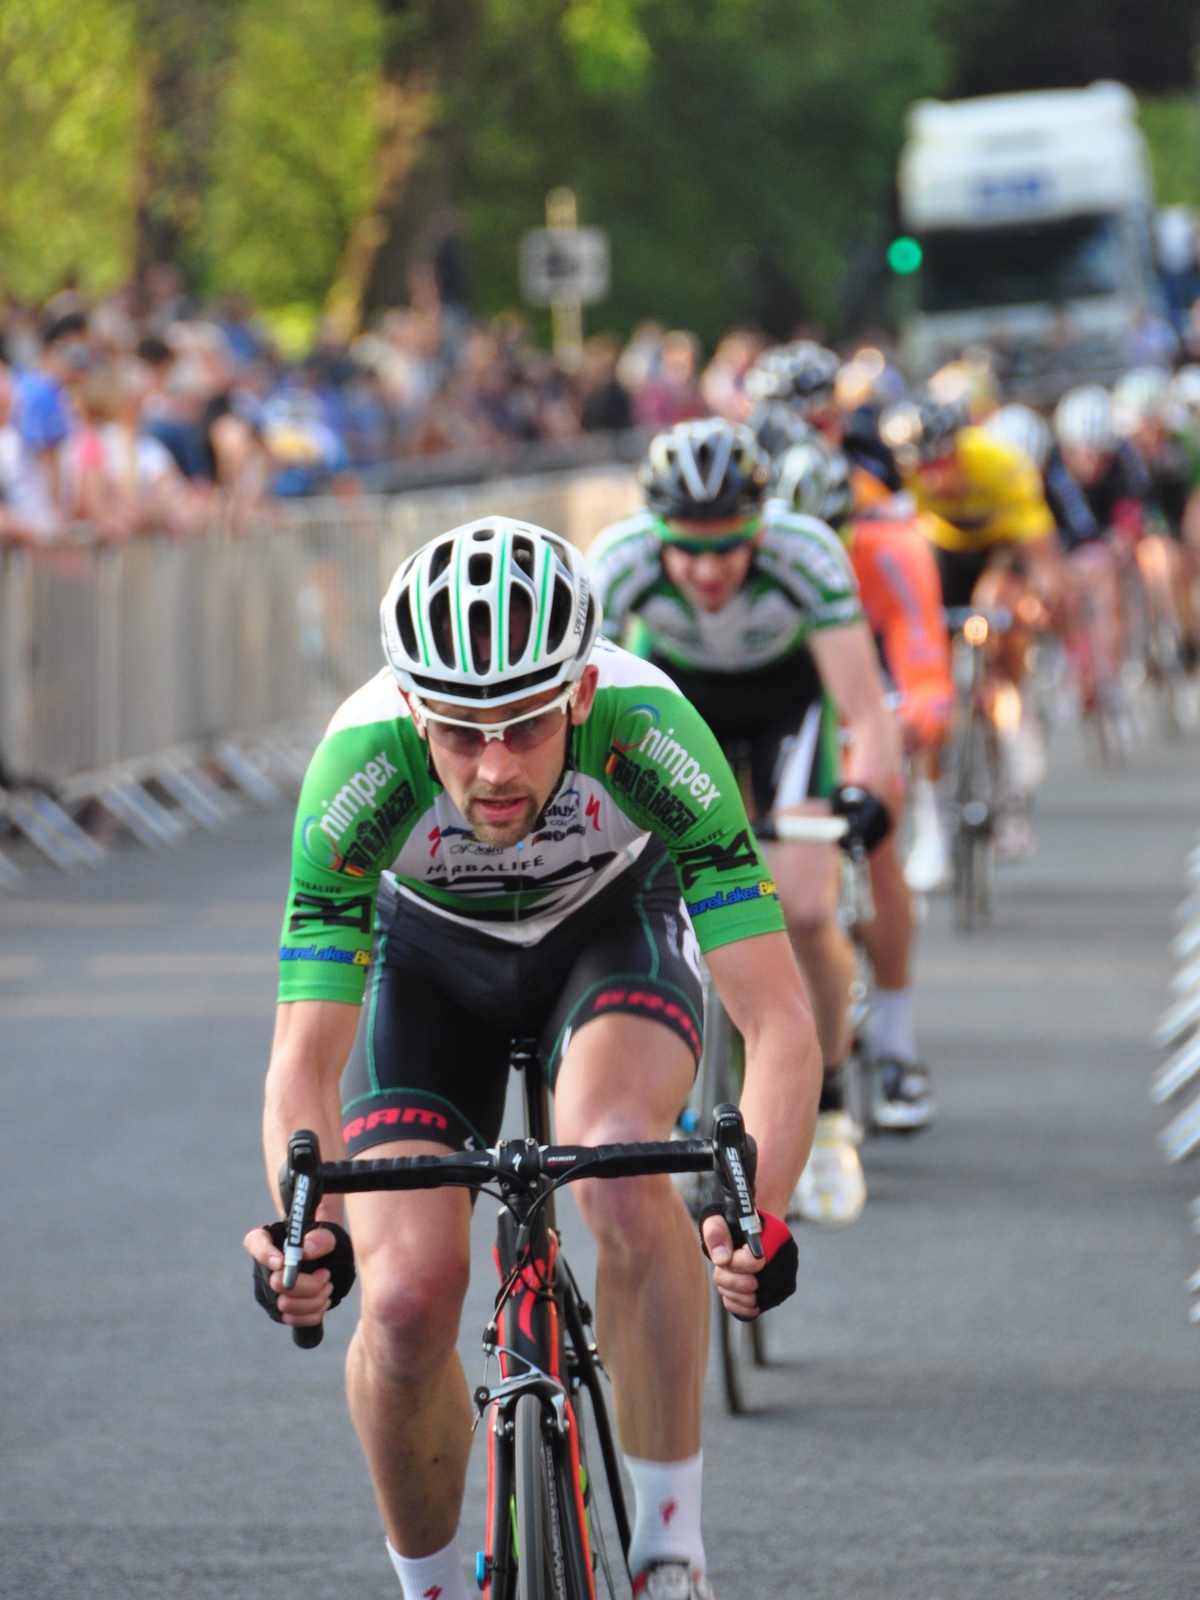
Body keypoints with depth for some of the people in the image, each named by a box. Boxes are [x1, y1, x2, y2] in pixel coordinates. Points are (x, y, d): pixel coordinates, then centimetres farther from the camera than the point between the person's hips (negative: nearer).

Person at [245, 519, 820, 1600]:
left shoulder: (650, 734, -37)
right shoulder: (362, 768, -36)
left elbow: (780, 1024, -39)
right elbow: (305, 1059, -35)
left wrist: (762, 1212, -57)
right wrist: (305, 1222, -55)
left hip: (613, 925, -1)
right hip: (433, 956, 1)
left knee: (620, 1162, -33)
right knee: (406, 1302, -17)